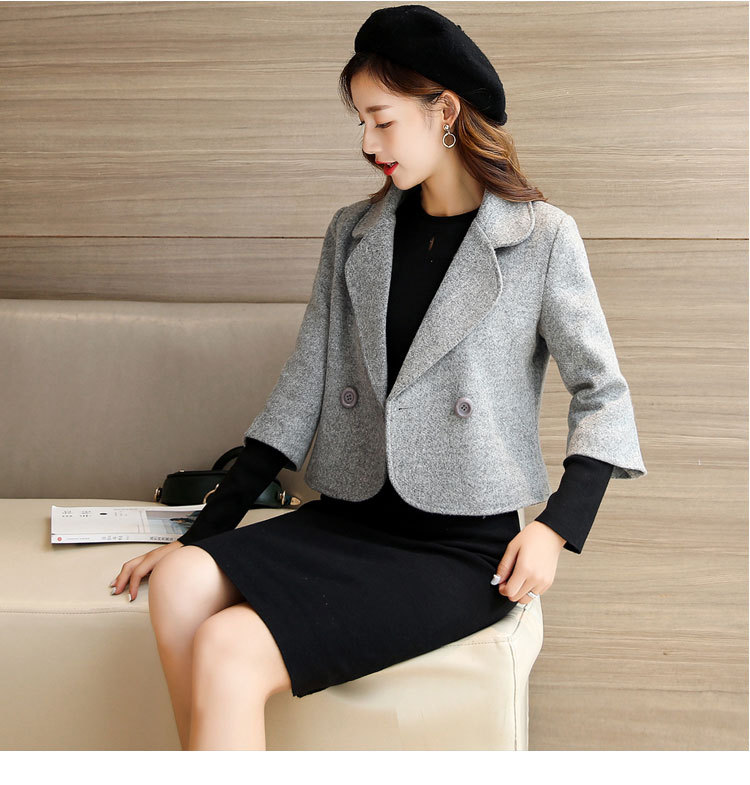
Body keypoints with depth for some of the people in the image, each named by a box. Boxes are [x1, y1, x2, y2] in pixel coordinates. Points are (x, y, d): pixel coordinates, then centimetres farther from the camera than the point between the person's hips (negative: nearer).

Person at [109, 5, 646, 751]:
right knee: (182, 584, -24)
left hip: (463, 548, -5)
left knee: (228, 651, -25)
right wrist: (202, 531, 7)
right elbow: (302, 389, 11)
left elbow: (603, 394, 3)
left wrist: (557, 527, -10)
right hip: (353, 519, 5)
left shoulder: (536, 236, -2)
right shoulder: (353, 233, 11)